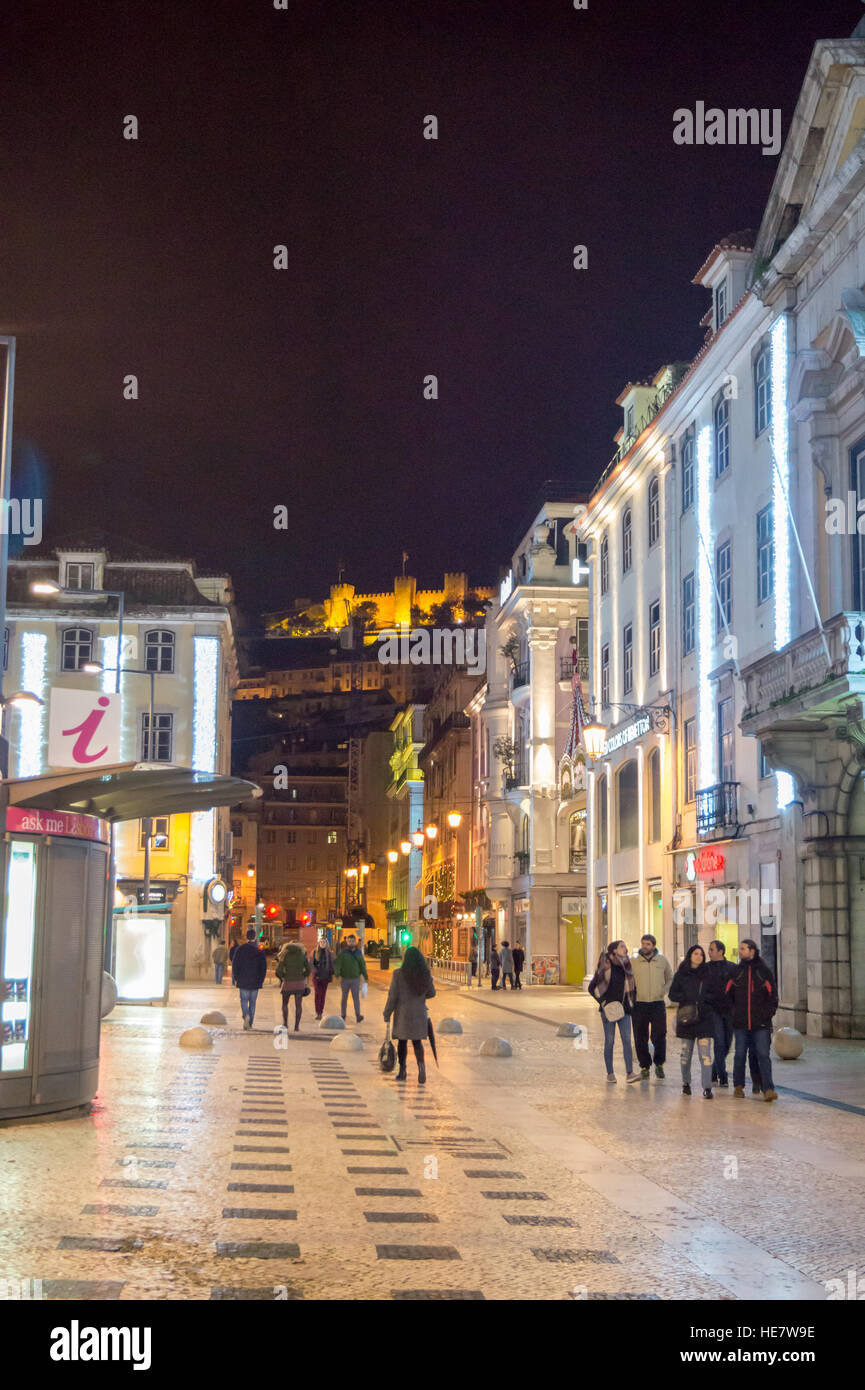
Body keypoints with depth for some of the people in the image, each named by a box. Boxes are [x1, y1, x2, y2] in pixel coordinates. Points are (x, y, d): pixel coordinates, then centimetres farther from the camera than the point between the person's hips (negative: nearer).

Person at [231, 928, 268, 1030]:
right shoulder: (260, 951, -2)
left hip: (243, 980, -1)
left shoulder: (240, 949, -3)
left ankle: (246, 1015, -22)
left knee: (244, 1001, 7)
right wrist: (261, 981, 6)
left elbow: (235, 965, -1)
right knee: (253, 1002, 11)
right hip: (255, 982, 1)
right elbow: (263, 967, -1)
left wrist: (235, 979, 6)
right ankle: (249, 1024, 13)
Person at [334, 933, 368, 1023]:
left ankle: (358, 1015, -11)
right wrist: (338, 974, -23)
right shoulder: (343, 952, -4)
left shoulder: (358, 952, 4)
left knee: (356, 997, -7)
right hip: (344, 978, -1)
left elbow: (362, 965, 10)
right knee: (344, 997, 11)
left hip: (355, 978, 1)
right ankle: (343, 1015, 20)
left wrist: (365, 976, 5)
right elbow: (336, 963, -11)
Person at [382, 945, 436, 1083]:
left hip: (403, 1013, -2)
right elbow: (432, 992, 9)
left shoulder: (398, 974, -12)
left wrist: (386, 1013, 1)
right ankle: (421, 1063, -14)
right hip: (419, 1012, 2)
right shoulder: (426, 975, -4)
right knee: (417, 1041, 11)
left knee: (402, 1041, 13)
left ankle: (402, 1071, 20)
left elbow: (392, 996, -9)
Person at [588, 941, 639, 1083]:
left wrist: (631, 1002, 13)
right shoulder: (605, 967, -6)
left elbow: (633, 986, 23)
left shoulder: (627, 967, 8)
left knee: (627, 1040, -6)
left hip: (624, 1009, 4)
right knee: (609, 1041, 1)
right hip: (608, 1010, -4)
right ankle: (610, 1073, 10)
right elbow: (592, 987, -1)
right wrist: (602, 1002, -8)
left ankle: (630, 1073, -10)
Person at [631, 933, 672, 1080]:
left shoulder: (662, 960, 4)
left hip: (658, 1004, 0)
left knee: (659, 1036, -1)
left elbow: (670, 979, 16)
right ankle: (644, 1067, 13)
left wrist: (663, 991, 3)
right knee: (640, 1038, 3)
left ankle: (659, 1064, 17)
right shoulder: (633, 961, 1)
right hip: (639, 1005, 0)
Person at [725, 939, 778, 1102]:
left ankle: (768, 1089, -12)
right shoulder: (736, 971, 7)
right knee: (739, 1055, 7)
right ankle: (738, 1086, 20)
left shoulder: (764, 971, 3)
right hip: (740, 1022, 2)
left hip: (761, 1023, -2)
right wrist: (732, 1012, 5)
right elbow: (728, 995, 12)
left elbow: (773, 995, 7)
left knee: (763, 1055, -8)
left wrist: (768, 1013, -1)